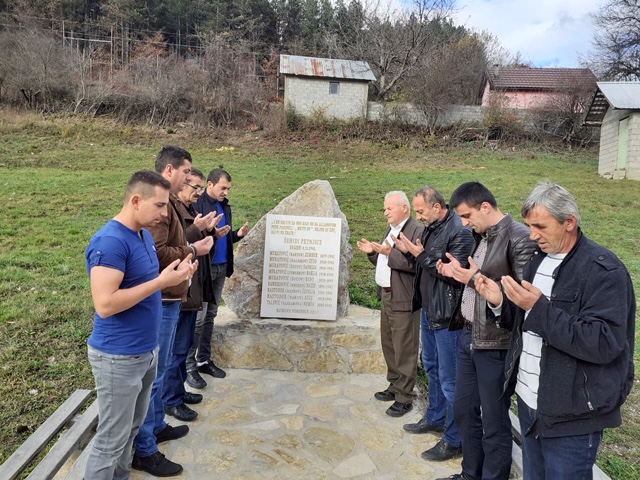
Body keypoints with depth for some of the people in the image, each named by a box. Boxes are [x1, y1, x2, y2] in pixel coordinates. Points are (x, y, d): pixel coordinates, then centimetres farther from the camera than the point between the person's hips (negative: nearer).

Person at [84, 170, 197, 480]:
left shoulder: (145, 235, 6)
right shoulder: (110, 241, -22)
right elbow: (105, 304, -28)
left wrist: (176, 276, -1)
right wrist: (161, 282, -25)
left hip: (147, 351, 9)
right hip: (119, 357, -9)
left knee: (131, 429, 22)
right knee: (110, 440, 7)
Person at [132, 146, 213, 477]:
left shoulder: (168, 202, 14)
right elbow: (157, 253, -26)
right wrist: (193, 250, -14)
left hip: (168, 298, 11)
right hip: (161, 300, -11)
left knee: (158, 369, 21)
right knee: (153, 373, 0)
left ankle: (157, 426, 37)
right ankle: (144, 451, 13)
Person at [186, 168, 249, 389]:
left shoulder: (225, 206, 12)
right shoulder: (196, 204, -13)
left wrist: (237, 234, 0)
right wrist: (212, 234, -27)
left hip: (220, 268, 8)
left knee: (210, 316, 14)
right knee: (198, 317, -2)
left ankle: (204, 360, 25)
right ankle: (189, 365, 10)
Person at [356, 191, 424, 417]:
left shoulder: (417, 231, -14)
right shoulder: (391, 230, 16)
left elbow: (415, 264, -25)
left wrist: (390, 253, -28)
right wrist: (373, 252, 4)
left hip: (403, 300, -10)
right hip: (386, 296, 10)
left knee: (404, 350, 0)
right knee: (389, 345, 19)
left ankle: (404, 397, 13)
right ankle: (394, 386, 35)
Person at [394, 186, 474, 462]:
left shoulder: (459, 231, -20)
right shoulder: (431, 228, 8)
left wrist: (422, 254, -22)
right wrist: (408, 251, -3)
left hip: (446, 315, -10)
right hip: (428, 310, 10)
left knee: (449, 378, 1)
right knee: (432, 367, 23)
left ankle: (454, 441, 17)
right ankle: (435, 419, 42)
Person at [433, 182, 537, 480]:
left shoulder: (520, 238, -16)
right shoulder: (481, 236, 11)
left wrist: (477, 280, -21)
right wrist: (458, 272, 2)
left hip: (495, 343, -9)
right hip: (468, 336, 9)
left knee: (494, 421, 7)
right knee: (463, 410, 20)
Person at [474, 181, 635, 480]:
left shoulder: (604, 270, -16)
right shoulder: (539, 260, 7)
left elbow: (605, 344, -25)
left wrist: (539, 307, -29)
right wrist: (500, 302, -7)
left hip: (571, 416, -7)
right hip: (529, 401, 7)